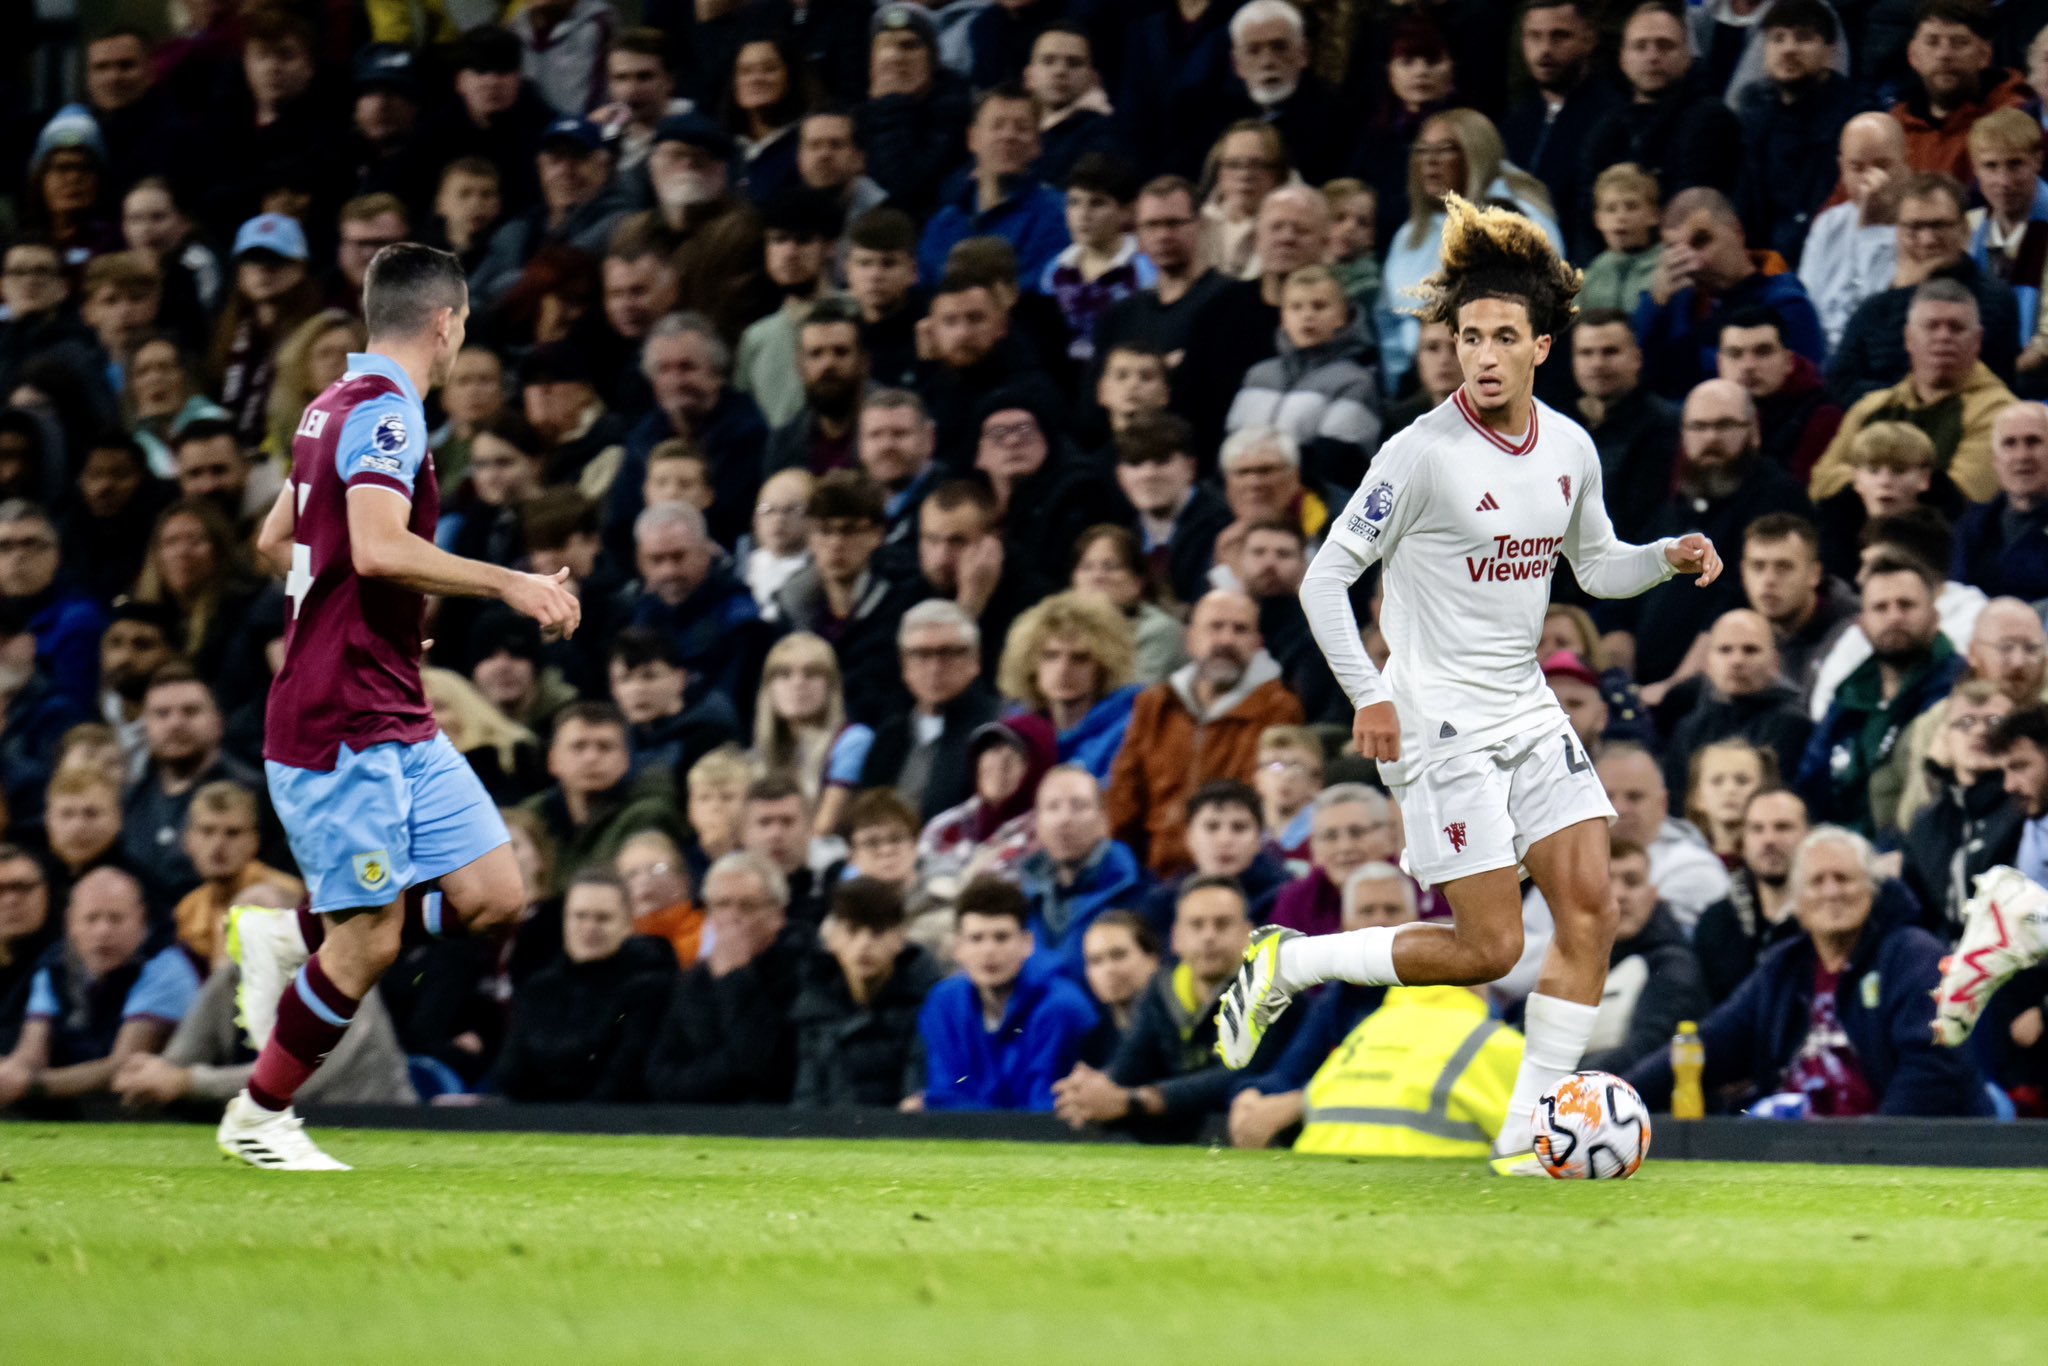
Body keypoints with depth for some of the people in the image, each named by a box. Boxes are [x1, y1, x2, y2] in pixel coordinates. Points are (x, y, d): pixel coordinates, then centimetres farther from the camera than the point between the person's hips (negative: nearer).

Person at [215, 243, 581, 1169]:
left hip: (397, 723, 10)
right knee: (370, 940, -6)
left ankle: (296, 954, 18)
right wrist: (507, 584, -26)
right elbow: (378, 548, -29)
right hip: (343, 726, -10)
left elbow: (275, 541, 27)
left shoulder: (338, 408, 15)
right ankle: (258, 1117, 10)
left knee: (493, 897, 2)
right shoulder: (386, 414, -14)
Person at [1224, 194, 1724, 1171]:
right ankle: (1286, 963, 9)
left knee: (1589, 905, -4)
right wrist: (1369, 697, -19)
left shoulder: (1570, 449, 4)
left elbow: (1595, 565, 20)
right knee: (1488, 948, -10)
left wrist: (1671, 557, 0)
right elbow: (1325, 578, -11)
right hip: (1438, 718, -7)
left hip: (1528, 712, 7)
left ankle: (1529, 1129, 3)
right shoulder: (1424, 455, -16)